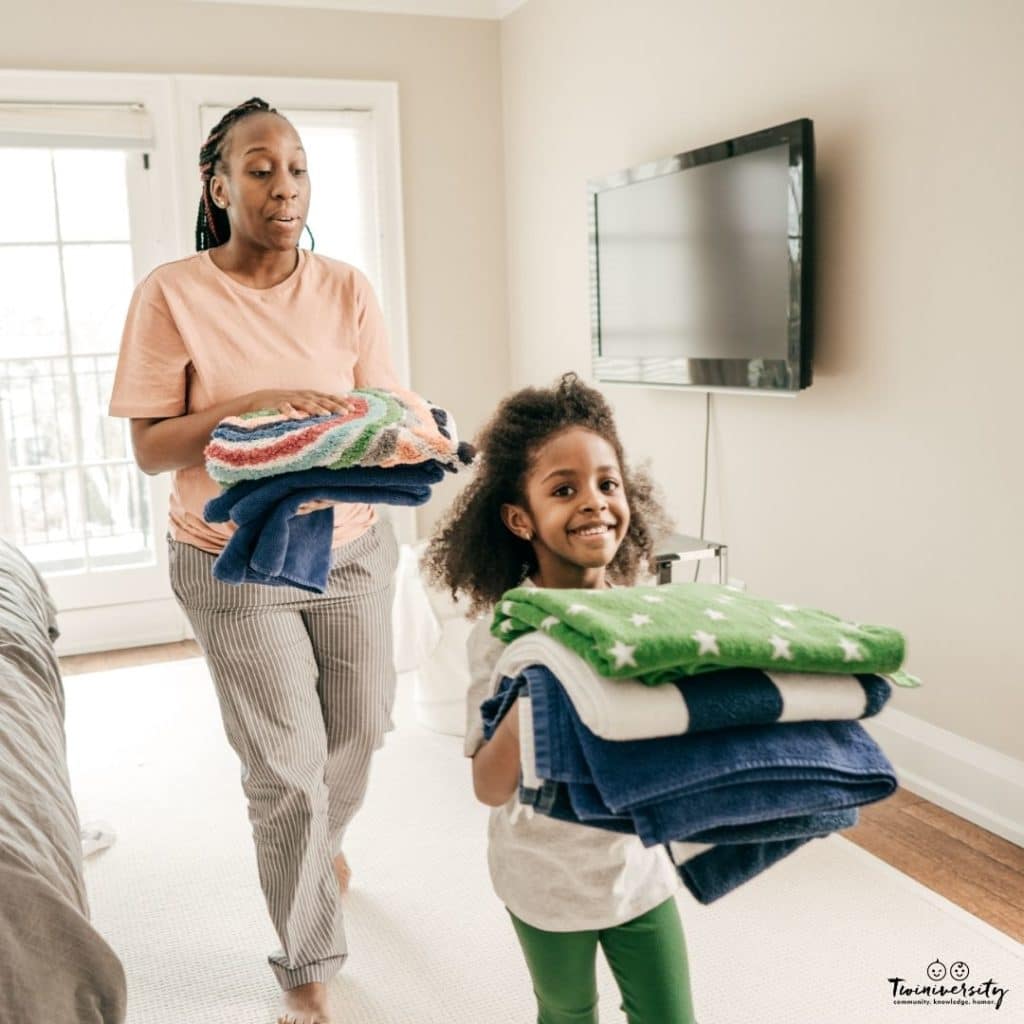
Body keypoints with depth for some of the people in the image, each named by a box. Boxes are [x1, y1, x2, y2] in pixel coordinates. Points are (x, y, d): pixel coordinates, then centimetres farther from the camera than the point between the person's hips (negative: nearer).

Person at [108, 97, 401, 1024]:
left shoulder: (346, 288, -1)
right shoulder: (172, 294, -9)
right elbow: (150, 448, -11)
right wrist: (248, 407, -27)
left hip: (352, 548, 4)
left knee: (360, 730, 16)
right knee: (288, 771, 1)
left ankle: (320, 840, 53)